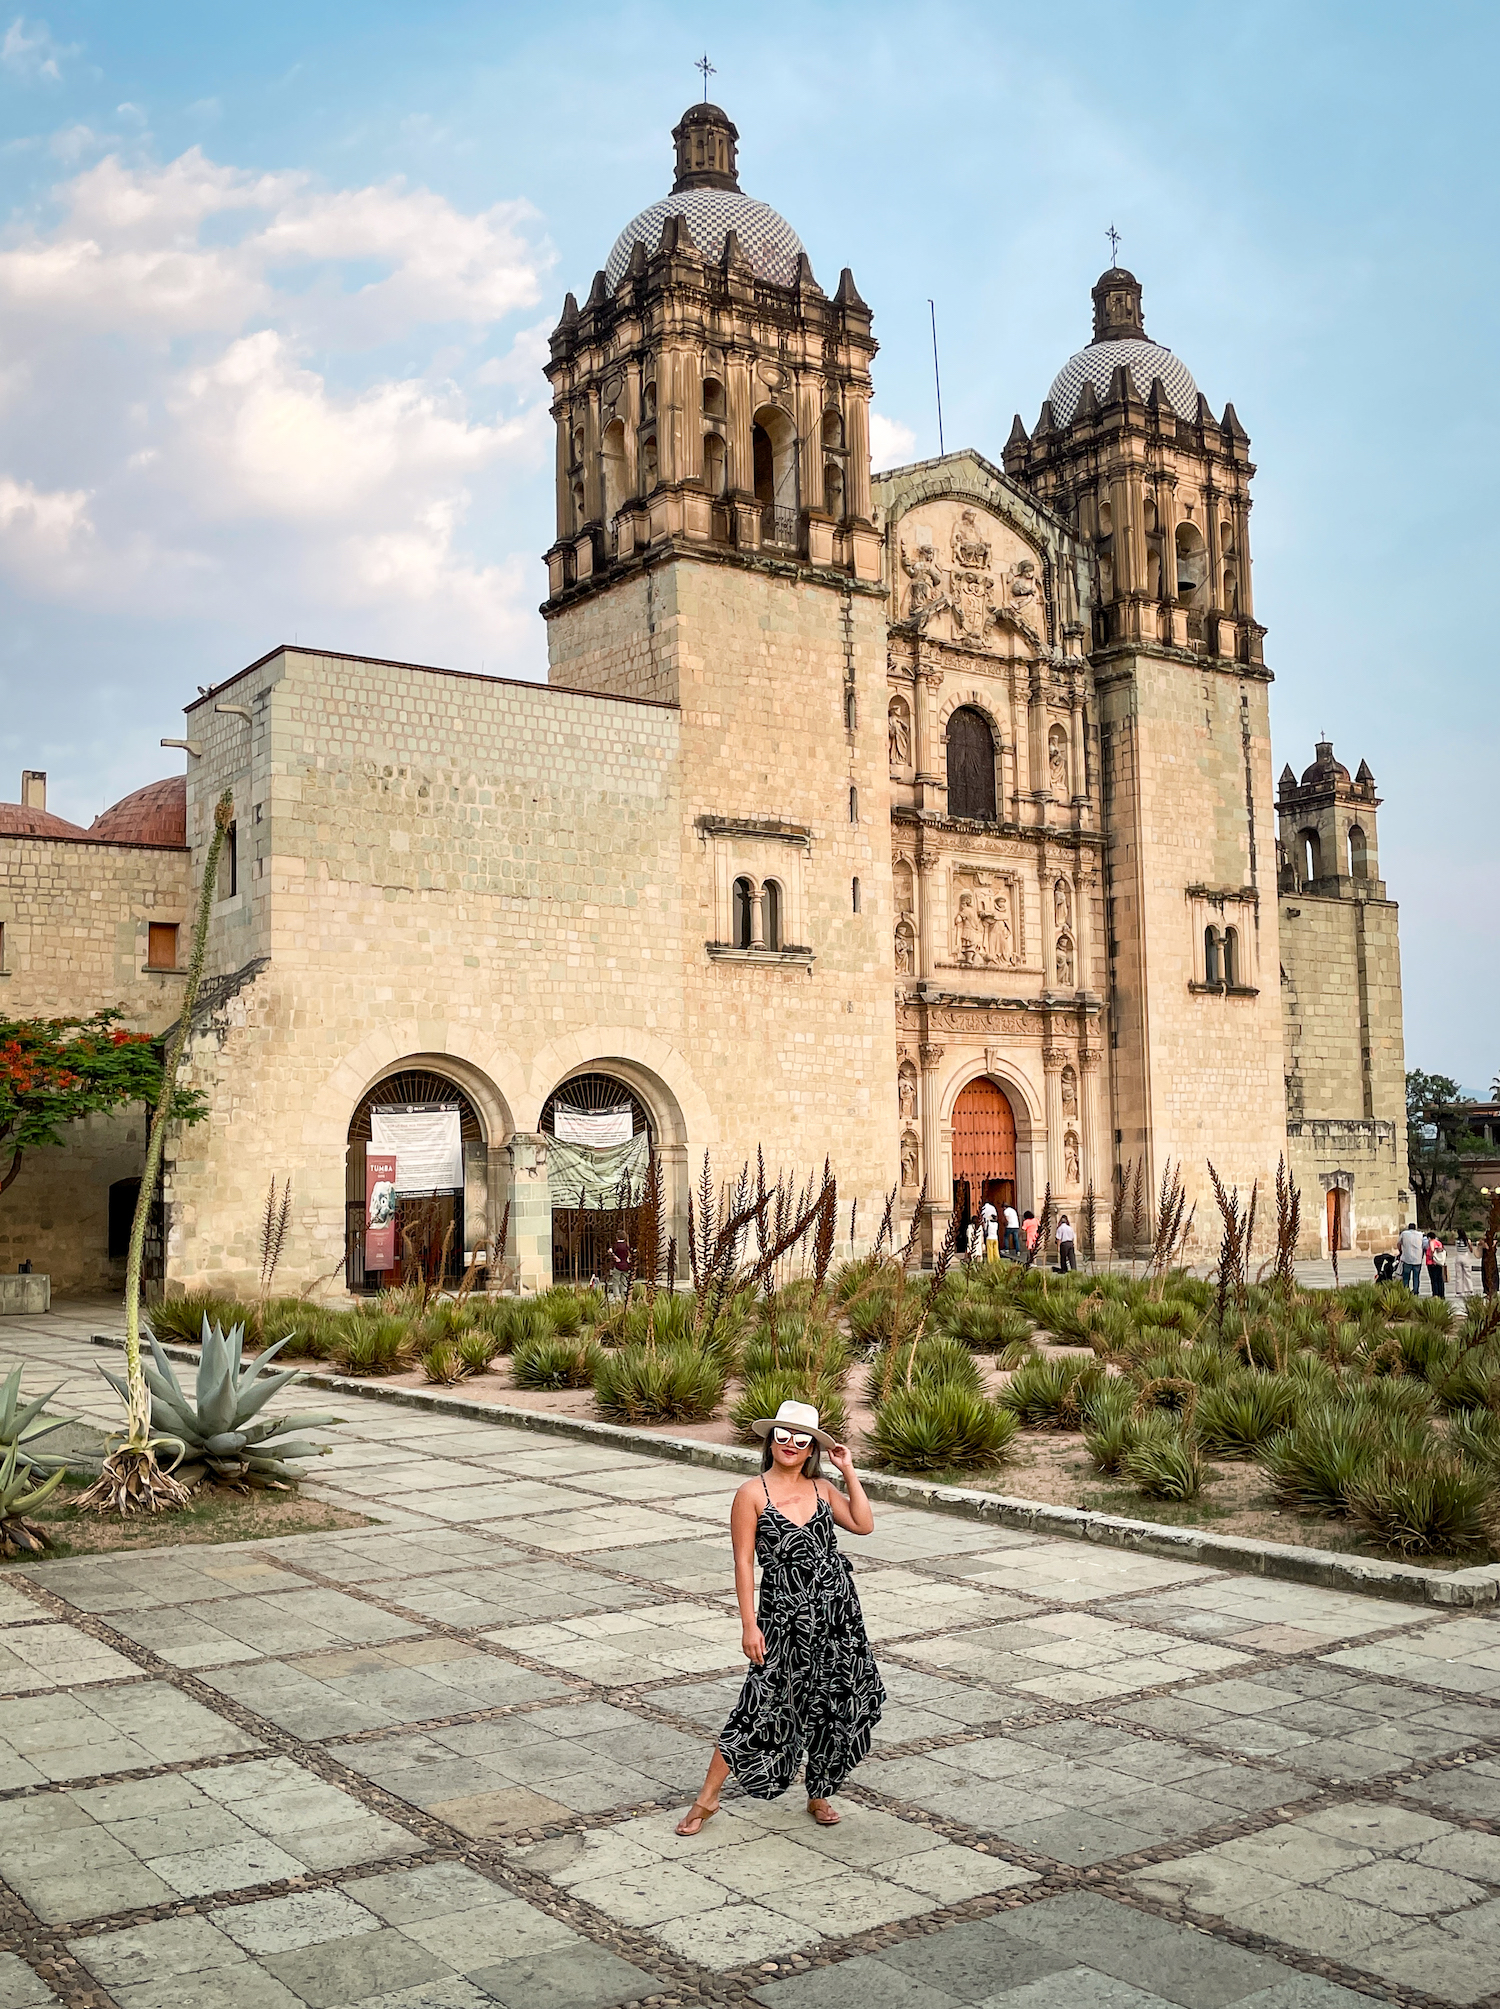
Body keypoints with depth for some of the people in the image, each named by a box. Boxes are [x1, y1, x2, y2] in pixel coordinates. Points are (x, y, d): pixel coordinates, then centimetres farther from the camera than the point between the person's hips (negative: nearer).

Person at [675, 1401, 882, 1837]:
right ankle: (708, 1798, 8)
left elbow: (864, 1524, 0)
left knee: (834, 1706, 9)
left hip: (838, 1612, 4)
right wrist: (749, 1624, -11)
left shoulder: (821, 1488, 7)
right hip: (785, 1617, -4)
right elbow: (744, 1561, -7)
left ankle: (819, 1795, 29)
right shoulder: (752, 1494, -6)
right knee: (762, 1707, -6)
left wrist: (849, 1472, -2)